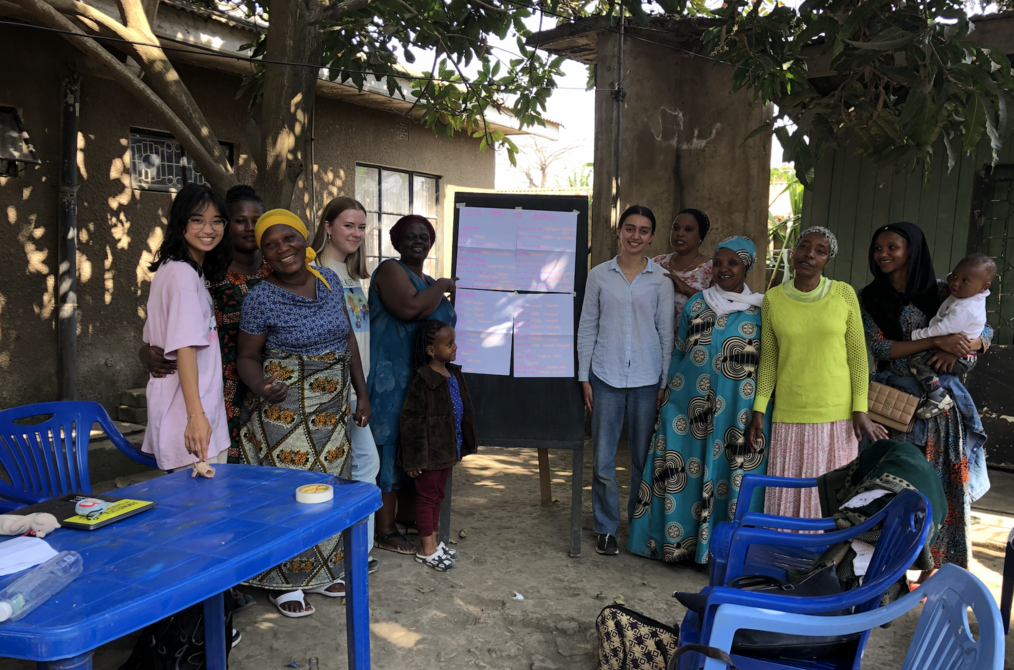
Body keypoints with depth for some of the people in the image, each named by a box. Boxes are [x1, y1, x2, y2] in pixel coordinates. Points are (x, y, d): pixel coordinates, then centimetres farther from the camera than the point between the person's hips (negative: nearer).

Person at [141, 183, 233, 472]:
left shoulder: (171, 270, 15)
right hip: (190, 411, -10)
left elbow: (151, 343, 18)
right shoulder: (184, 274, -14)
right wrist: (196, 415, -29)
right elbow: (185, 348, -24)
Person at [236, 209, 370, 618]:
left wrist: (362, 394, 9)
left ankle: (321, 571, 31)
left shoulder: (329, 280, 3)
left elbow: (348, 339, 10)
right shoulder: (261, 299, -12)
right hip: (284, 409, -5)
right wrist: (260, 387, -27)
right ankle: (287, 582, 17)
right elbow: (247, 357, -4)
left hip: (331, 407, 6)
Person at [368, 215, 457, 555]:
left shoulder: (428, 282, 19)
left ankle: (407, 515, 28)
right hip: (393, 379, -9)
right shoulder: (391, 270, -7)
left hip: (424, 380, 9)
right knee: (392, 447, -5)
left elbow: (443, 323, 32)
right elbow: (408, 308, -25)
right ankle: (386, 530, 3)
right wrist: (441, 286, -12)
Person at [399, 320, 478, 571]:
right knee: (427, 496, 4)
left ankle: (434, 542, 31)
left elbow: (464, 410, 16)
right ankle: (427, 550, 16)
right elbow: (411, 421, -19)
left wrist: (462, 445, 18)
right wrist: (413, 459, -18)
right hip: (429, 453, -8)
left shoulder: (454, 375, 5)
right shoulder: (423, 381, -21)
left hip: (447, 450, 8)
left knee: (437, 495, 18)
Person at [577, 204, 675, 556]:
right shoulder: (599, 275, 5)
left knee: (644, 458, 7)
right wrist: (584, 377, 2)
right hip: (606, 377, 0)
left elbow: (666, 332, 6)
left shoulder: (661, 279, 4)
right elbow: (587, 328, 7)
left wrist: (665, 382, 2)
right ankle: (606, 529, 17)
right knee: (603, 458, 2)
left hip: (647, 379, 0)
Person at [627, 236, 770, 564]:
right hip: (689, 402, 2)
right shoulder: (696, 305, 9)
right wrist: (666, 391, 9)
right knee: (680, 470, 6)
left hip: (737, 409, -2)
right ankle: (677, 540, 20)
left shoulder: (760, 310, 2)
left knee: (731, 475, 2)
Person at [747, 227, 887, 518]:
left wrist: (860, 409, -3)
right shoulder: (773, 299, 3)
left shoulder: (844, 294, 0)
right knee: (786, 495, 5)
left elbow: (857, 355, 2)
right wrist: (759, 409, 1)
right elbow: (768, 360, 7)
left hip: (836, 415, 0)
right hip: (788, 416, 1)